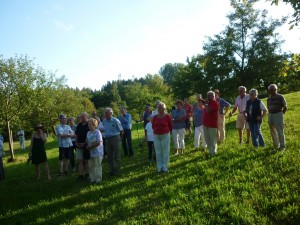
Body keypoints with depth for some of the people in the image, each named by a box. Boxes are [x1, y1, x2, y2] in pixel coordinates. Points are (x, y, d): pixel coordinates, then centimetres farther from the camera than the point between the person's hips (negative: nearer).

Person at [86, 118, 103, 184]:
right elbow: (87, 142, 15)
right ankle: (92, 179, 19)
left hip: (97, 153, -6)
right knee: (91, 166, 9)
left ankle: (98, 179, 10)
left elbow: (99, 143, -16)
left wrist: (90, 147, -13)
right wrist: (87, 146, -6)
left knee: (97, 166, 0)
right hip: (90, 153, 6)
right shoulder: (88, 133, 9)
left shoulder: (97, 132, -10)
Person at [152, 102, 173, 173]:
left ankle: (165, 167, 15)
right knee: (158, 152, 8)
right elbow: (153, 126, 14)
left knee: (165, 152, 4)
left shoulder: (167, 116, -8)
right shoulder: (155, 117, 1)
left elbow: (171, 126, 1)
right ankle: (159, 168, 18)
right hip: (156, 136, 3)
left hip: (165, 136, -3)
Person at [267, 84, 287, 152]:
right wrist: (271, 114, 12)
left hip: (278, 115, -6)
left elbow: (285, 107, -4)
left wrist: (281, 114, 1)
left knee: (280, 132, -4)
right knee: (273, 132, 10)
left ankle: (282, 146, 6)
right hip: (270, 115, 6)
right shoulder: (269, 98, 11)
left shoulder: (280, 97, -7)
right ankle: (276, 146, 21)